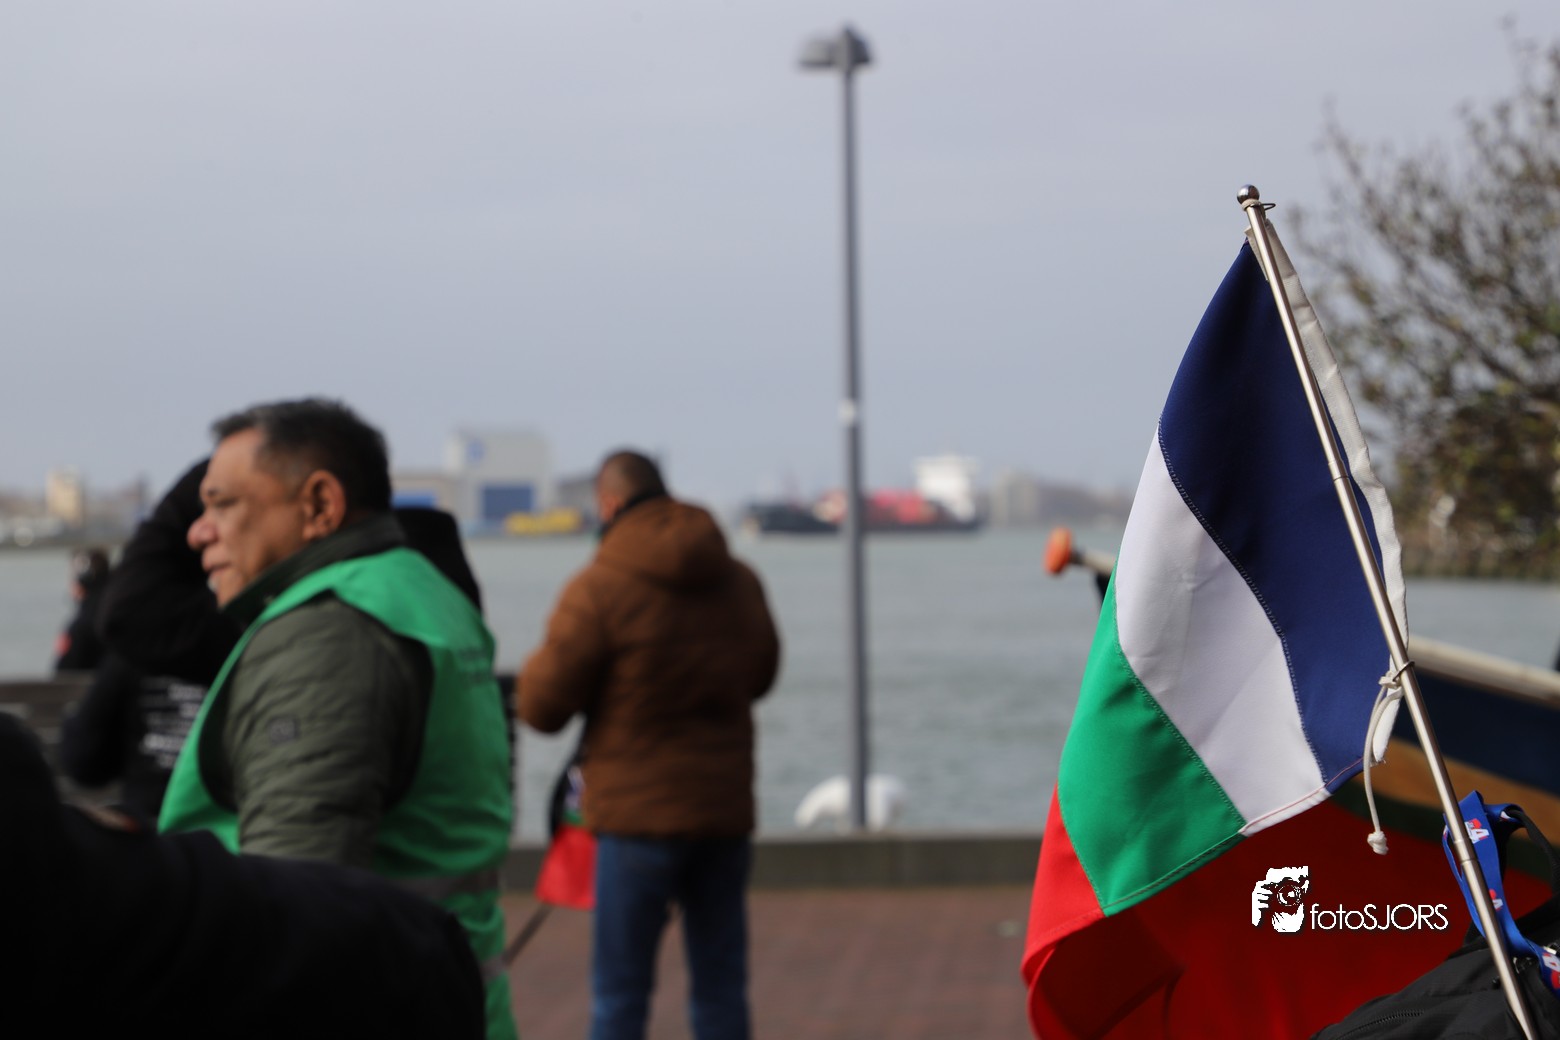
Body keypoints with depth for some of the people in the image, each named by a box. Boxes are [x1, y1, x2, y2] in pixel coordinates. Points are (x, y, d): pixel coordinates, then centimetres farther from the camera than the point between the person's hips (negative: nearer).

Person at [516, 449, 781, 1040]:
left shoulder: (599, 589, -13)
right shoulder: (739, 581, 5)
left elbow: (542, 707, -9)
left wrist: (536, 668, 11)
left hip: (639, 815, -5)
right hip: (727, 812, 5)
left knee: (619, 992, 1)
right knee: (720, 986, 11)